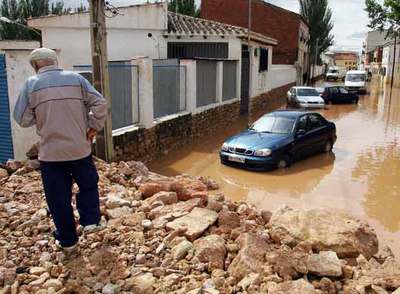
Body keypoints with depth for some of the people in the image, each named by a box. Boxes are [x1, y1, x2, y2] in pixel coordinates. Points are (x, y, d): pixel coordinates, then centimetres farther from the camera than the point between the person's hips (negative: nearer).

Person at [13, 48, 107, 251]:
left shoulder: (31, 84, -3)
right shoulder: (75, 78, 0)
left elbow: (22, 119, -2)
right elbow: (100, 103, -6)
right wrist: (94, 127, 4)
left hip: (50, 152, -1)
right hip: (80, 148, 1)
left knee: (58, 197, 12)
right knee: (88, 185, 25)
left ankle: (67, 240, 22)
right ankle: (91, 221, 17)